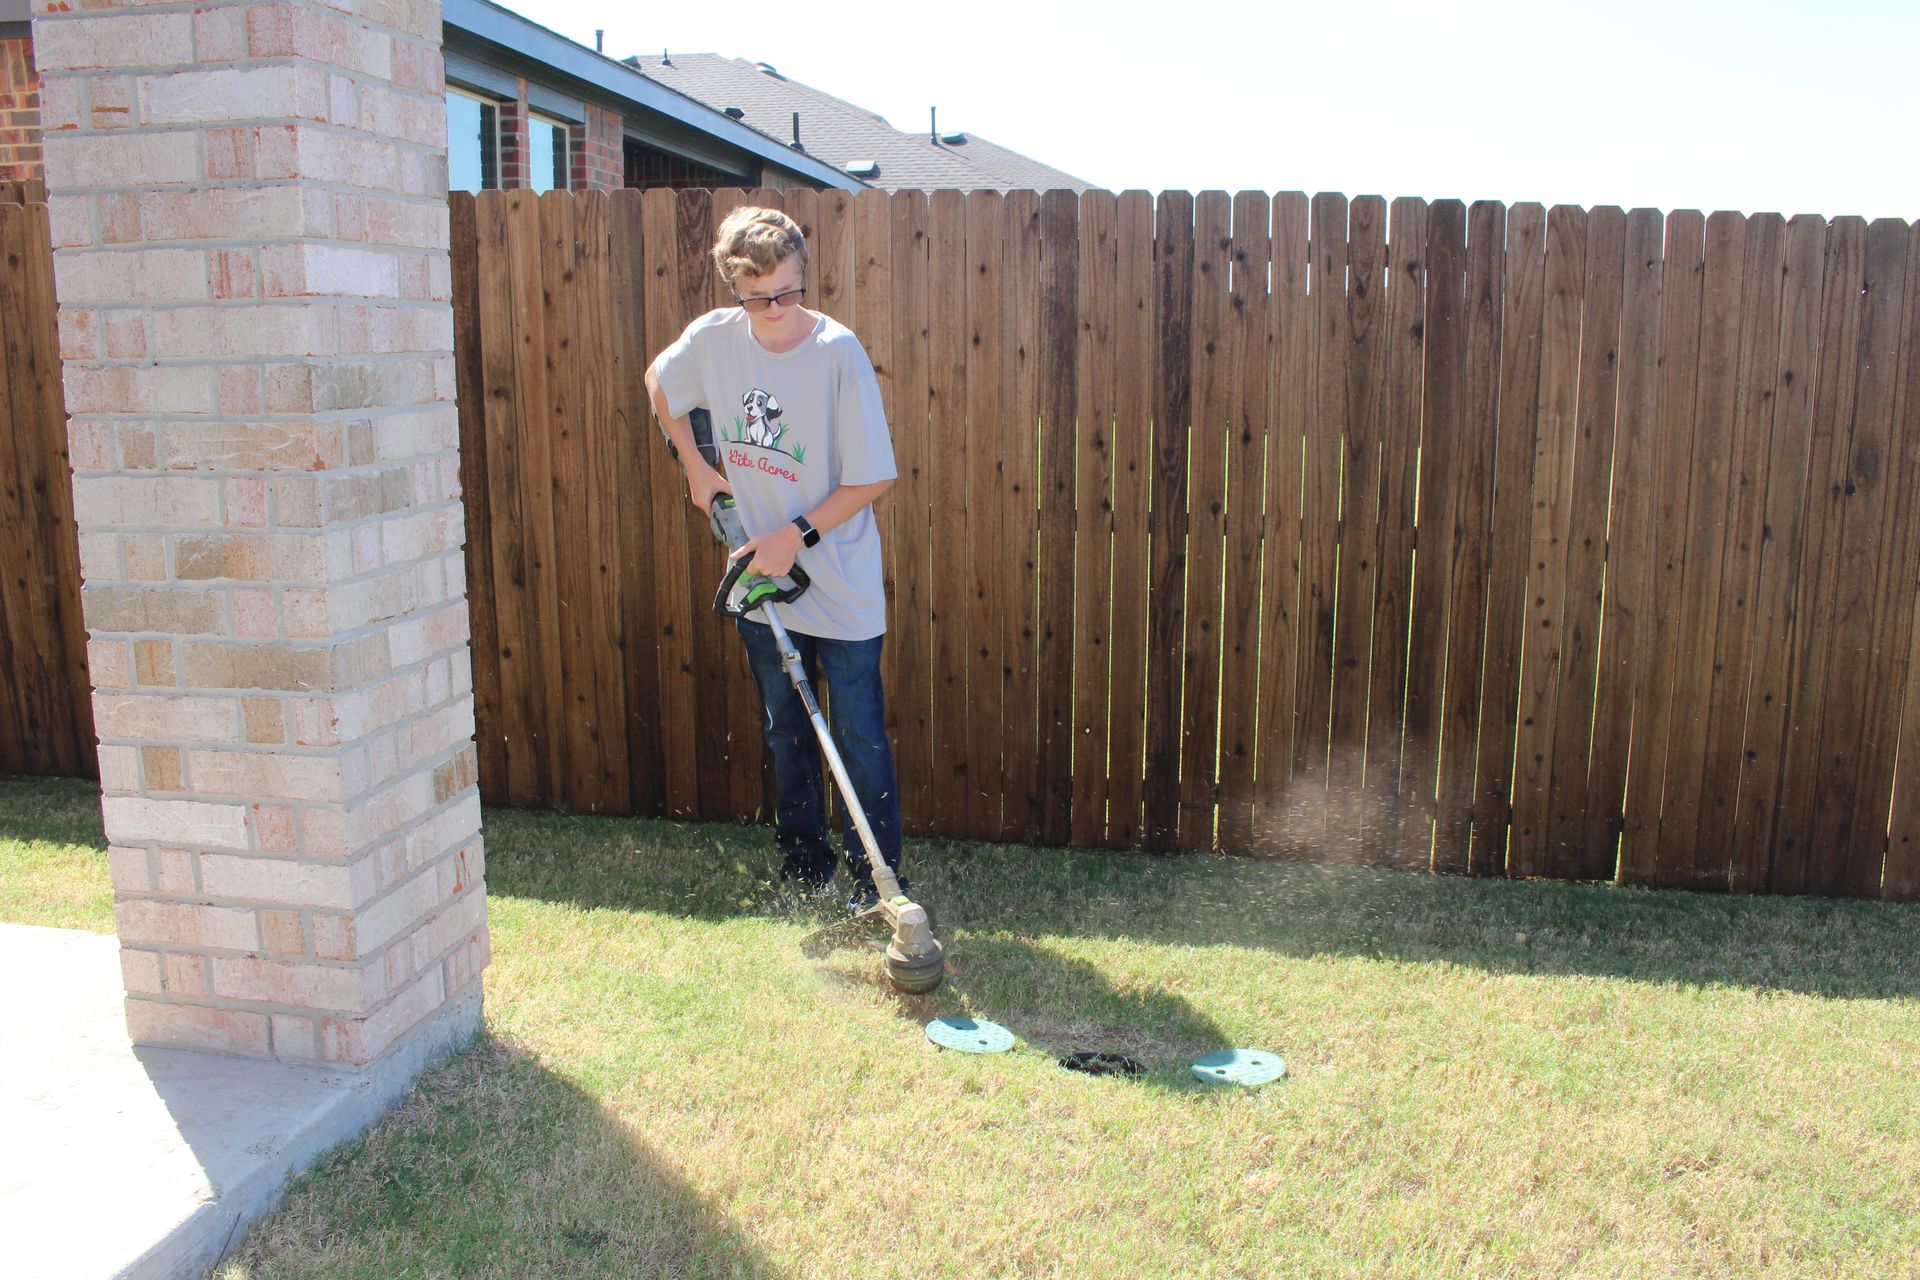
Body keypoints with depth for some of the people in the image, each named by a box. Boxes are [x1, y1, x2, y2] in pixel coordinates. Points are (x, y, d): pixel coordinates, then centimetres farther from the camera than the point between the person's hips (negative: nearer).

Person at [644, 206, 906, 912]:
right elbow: (659, 381, 18)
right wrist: (696, 467, 11)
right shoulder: (713, 338, -5)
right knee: (786, 730, 17)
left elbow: (873, 477, -15)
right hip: (764, 574, 5)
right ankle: (803, 866, 32)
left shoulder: (839, 351, -18)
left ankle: (876, 878, 12)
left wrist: (799, 534, -16)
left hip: (842, 584, -5)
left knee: (858, 734, 0)